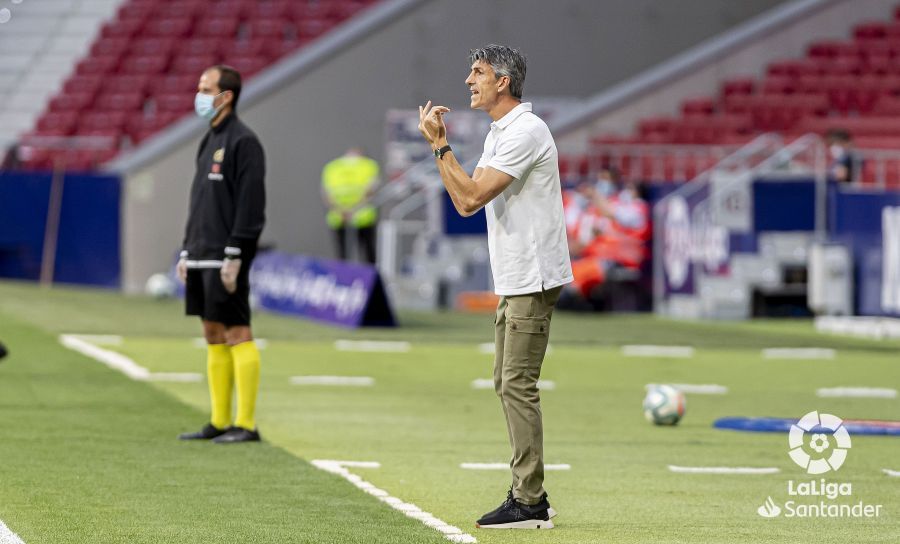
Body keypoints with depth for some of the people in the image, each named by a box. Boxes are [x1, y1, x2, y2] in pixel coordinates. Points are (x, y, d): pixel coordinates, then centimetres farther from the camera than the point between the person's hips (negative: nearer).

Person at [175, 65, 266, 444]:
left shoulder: (243, 142, -10)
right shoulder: (209, 141, 18)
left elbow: (250, 202, -16)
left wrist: (234, 256, -20)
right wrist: (187, 251, 18)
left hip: (226, 258, -9)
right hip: (202, 257, 9)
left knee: (236, 334, -8)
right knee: (213, 336, 9)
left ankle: (246, 424, -7)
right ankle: (219, 422, 13)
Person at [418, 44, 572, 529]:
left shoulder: (525, 131, -15)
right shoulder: (498, 134, 17)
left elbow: (472, 197, -20)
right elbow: (466, 202, 16)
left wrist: (439, 145, -15)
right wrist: (440, 146, 9)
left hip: (533, 279, -11)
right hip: (512, 281, 11)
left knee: (518, 385, -11)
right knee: (507, 384, 12)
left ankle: (529, 503, -10)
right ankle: (529, 497, 16)